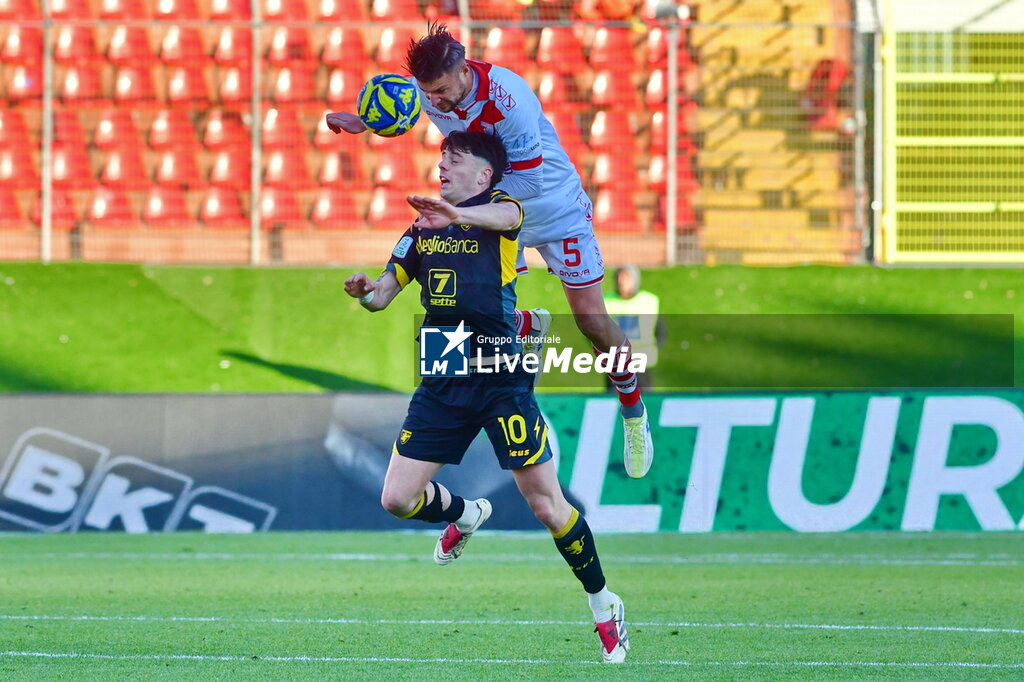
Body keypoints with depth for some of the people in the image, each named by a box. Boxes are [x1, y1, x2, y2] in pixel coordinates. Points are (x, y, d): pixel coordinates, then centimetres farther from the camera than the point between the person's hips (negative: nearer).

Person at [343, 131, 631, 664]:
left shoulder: (498, 204, -1)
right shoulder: (423, 227, 15)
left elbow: (508, 215, -27)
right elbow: (384, 293, 18)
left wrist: (458, 214, -49)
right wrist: (366, 291, -8)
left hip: (501, 375, -5)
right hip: (443, 378, 5)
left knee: (546, 504, -6)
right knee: (398, 499, 0)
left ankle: (603, 605, 12)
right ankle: (465, 514, 32)